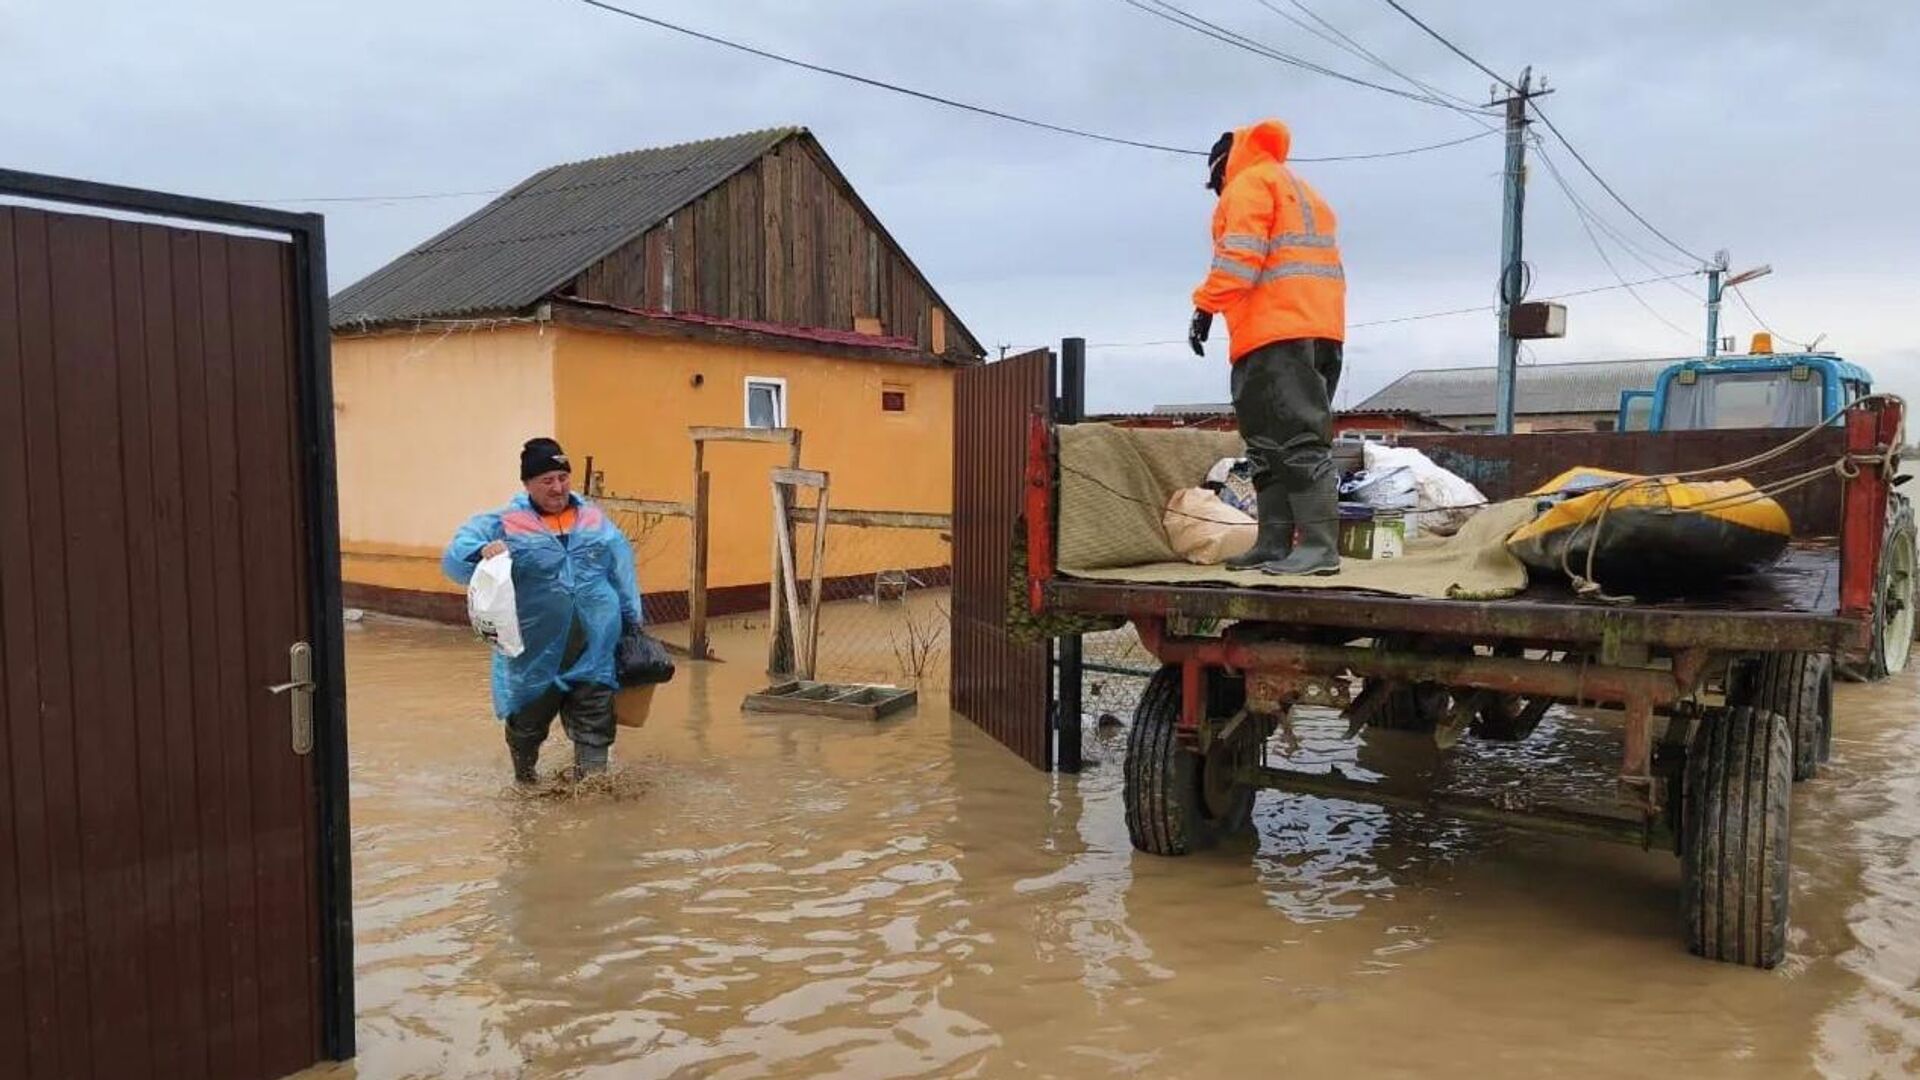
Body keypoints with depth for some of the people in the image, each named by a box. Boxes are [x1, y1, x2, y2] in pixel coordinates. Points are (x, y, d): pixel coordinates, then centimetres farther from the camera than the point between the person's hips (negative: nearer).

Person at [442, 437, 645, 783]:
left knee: (594, 721, 1)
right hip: (535, 652, -1)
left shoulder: (595, 520, 10)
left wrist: (633, 619, 13)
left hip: (595, 649, 2)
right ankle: (525, 781, 39)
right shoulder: (503, 524, -1)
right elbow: (454, 557, -9)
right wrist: (482, 552, -30)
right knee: (528, 719, 15)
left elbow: (622, 572, 14)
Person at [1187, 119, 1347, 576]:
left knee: (1299, 440, -14)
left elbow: (1240, 254, -12)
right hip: (1320, 328, 10)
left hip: (1277, 331, -10)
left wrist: (1206, 306, -14)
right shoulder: (1301, 191, 32)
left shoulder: (1250, 183, 3)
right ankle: (1274, 542, 10)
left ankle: (1320, 546, -18)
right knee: (1271, 443, 10)